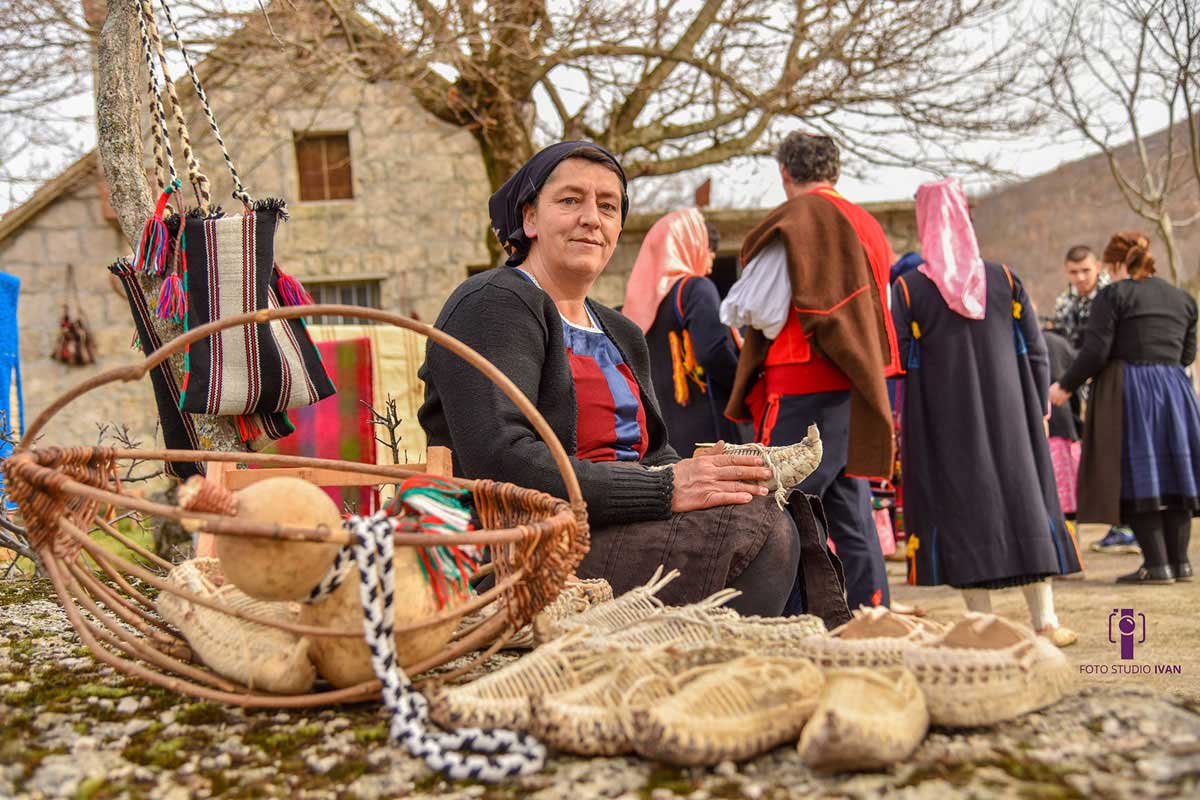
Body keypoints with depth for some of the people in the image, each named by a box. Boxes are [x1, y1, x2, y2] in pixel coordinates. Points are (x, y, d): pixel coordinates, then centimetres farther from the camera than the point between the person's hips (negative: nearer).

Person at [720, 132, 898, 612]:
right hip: (852, 387, 8)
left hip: (801, 389, -8)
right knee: (851, 516, 12)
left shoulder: (792, 221, -8)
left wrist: (729, 307, 11)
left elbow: (756, 310, -9)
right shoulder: (866, 225, 16)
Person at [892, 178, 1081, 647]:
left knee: (961, 508, 4)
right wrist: (1039, 409, 12)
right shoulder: (1004, 280, 0)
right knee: (1022, 501, 10)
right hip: (1007, 418, 2)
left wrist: (893, 424, 2)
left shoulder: (908, 289, -7)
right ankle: (1045, 619, 10)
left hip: (943, 426, -2)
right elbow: (1036, 353, 3)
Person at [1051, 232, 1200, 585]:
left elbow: (1095, 352, -12)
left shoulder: (1113, 295, -6)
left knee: (1135, 478, -1)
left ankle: (1156, 563, -4)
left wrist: (1065, 387, 0)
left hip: (1127, 395, -6)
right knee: (1171, 474, 11)